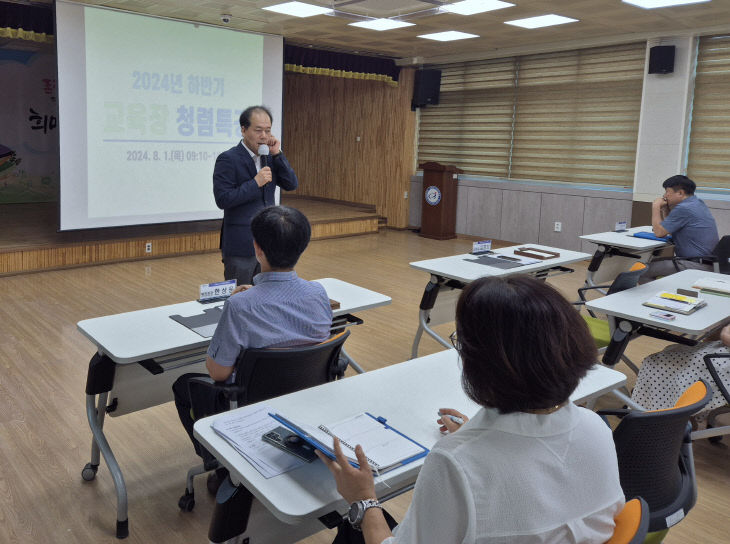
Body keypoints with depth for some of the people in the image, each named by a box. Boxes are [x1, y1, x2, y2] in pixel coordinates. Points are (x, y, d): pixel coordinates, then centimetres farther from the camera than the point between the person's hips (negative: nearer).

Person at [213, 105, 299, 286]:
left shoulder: (270, 158, 8)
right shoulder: (228, 159, -11)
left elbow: (291, 185, 1)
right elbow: (222, 199, -18)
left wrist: (277, 154, -8)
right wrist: (255, 183, -22)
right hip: (240, 247, -6)